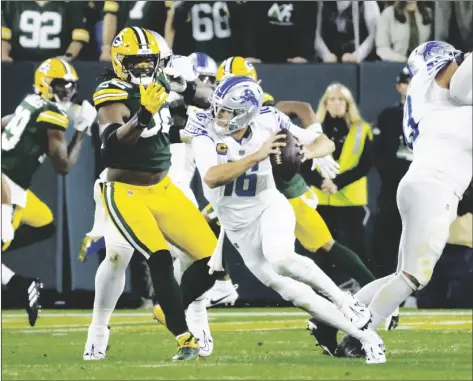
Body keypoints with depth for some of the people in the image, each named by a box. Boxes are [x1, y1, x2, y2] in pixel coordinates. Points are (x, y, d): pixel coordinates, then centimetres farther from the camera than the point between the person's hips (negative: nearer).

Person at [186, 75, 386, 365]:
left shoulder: (267, 123, -14)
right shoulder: (205, 129, -16)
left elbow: (326, 144, -5)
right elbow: (211, 178, -32)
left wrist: (306, 153, -28)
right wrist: (257, 156, -37)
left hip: (269, 208, -2)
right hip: (237, 227, 2)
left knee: (280, 259, -35)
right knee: (293, 293, -3)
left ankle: (342, 298, -14)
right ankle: (365, 337, 6)